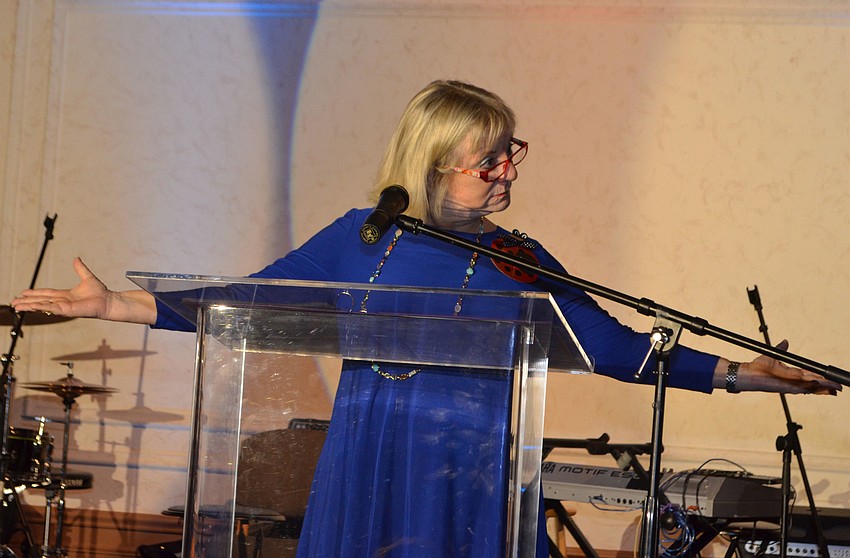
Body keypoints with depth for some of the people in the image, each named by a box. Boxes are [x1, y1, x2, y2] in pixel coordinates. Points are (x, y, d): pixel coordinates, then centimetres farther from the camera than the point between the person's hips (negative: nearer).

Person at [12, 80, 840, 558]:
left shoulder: (522, 262, 7)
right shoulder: (361, 239, 5)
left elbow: (615, 347, 9)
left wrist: (733, 373, 3)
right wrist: (117, 305, 0)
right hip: (368, 484, 0)